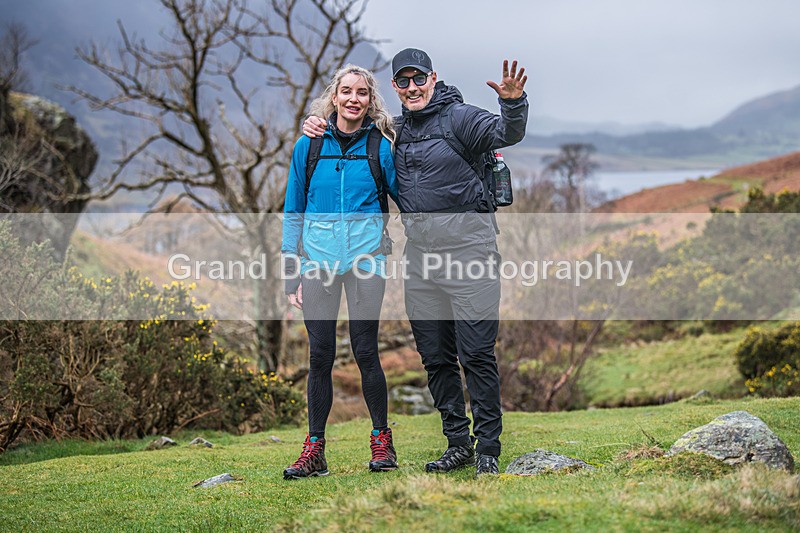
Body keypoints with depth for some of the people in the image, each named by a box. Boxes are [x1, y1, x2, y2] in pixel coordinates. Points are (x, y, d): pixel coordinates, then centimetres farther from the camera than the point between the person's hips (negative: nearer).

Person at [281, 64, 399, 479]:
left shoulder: (380, 146, 2)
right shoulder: (308, 146, 6)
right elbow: (293, 212, 9)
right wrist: (291, 274, 6)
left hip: (365, 260, -1)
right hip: (318, 259, 1)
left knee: (365, 351, -1)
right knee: (321, 355, 2)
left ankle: (381, 440, 14)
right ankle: (314, 450, 8)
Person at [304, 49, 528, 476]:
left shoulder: (458, 117, -3)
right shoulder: (395, 131, 16)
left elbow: (507, 134, -18)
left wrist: (512, 103, -39)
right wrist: (320, 125, 13)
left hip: (466, 247, -7)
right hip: (419, 253, 7)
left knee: (476, 353, -7)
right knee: (435, 356, 9)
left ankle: (488, 448, 0)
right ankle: (457, 443, 18)